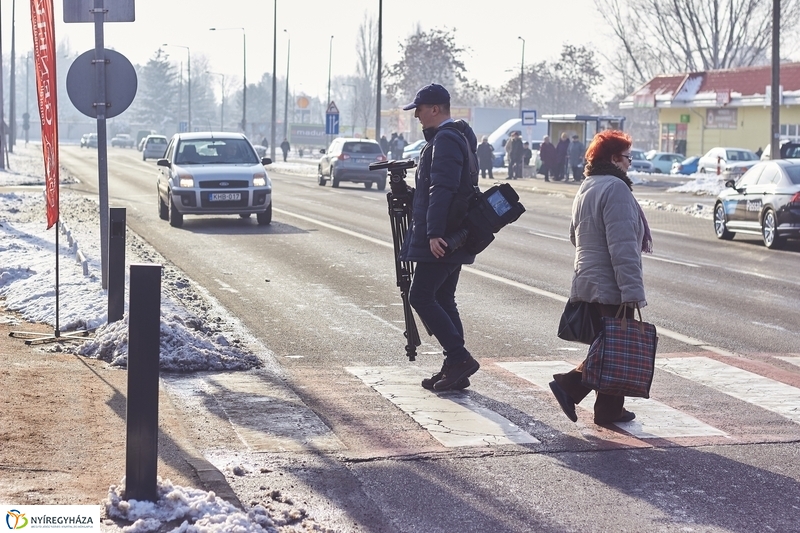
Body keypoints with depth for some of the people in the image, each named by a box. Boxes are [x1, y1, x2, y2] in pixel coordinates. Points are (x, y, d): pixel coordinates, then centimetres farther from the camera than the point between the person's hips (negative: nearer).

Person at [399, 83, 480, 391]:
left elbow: (442, 189, -23)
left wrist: (434, 233, -27)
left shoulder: (445, 139, -14)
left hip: (439, 239, -11)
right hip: (454, 237, 11)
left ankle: (459, 358, -10)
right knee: (442, 299, 12)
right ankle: (455, 367, 13)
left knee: (421, 297, -9)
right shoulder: (457, 136, 19)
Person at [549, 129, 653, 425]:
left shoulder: (586, 189, 15)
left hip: (588, 283, 9)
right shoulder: (615, 189, -17)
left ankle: (569, 385, 7)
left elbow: (575, 237, 24)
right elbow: (623, 246, -23)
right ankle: (609, 410, 5)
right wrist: (632, 290, -24)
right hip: (611, 287, -9)